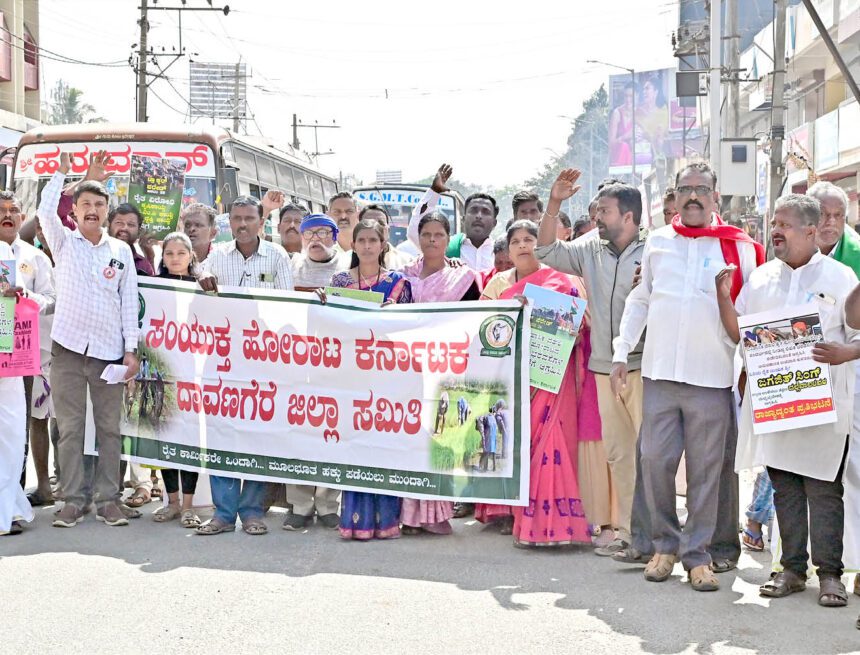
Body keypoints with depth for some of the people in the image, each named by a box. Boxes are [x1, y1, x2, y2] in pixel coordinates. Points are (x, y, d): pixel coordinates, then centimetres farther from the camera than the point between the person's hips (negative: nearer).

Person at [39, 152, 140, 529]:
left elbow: (129, 302, 7)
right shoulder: (64, 243, 7)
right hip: (68, 349, -1)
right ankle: (72, 501, 7)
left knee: (109, 428, 4)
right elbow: (45, 211, -13)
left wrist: (131, 349, 1)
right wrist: (62, 171, -11)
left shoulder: (121, 251, 8)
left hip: (109, 351, 1)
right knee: (70, 428, 2)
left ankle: (108, 500, 11)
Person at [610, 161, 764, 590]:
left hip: (712, 377, -2)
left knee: (707, 469, 2)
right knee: (655, 461, 1)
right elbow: (639, 300, 15)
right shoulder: (657, 241, 10)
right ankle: (665, 544, 18)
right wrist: (621, 354, 9)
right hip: (659, 373, 2)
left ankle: (697, 554, 13)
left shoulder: (739, 247, 3)